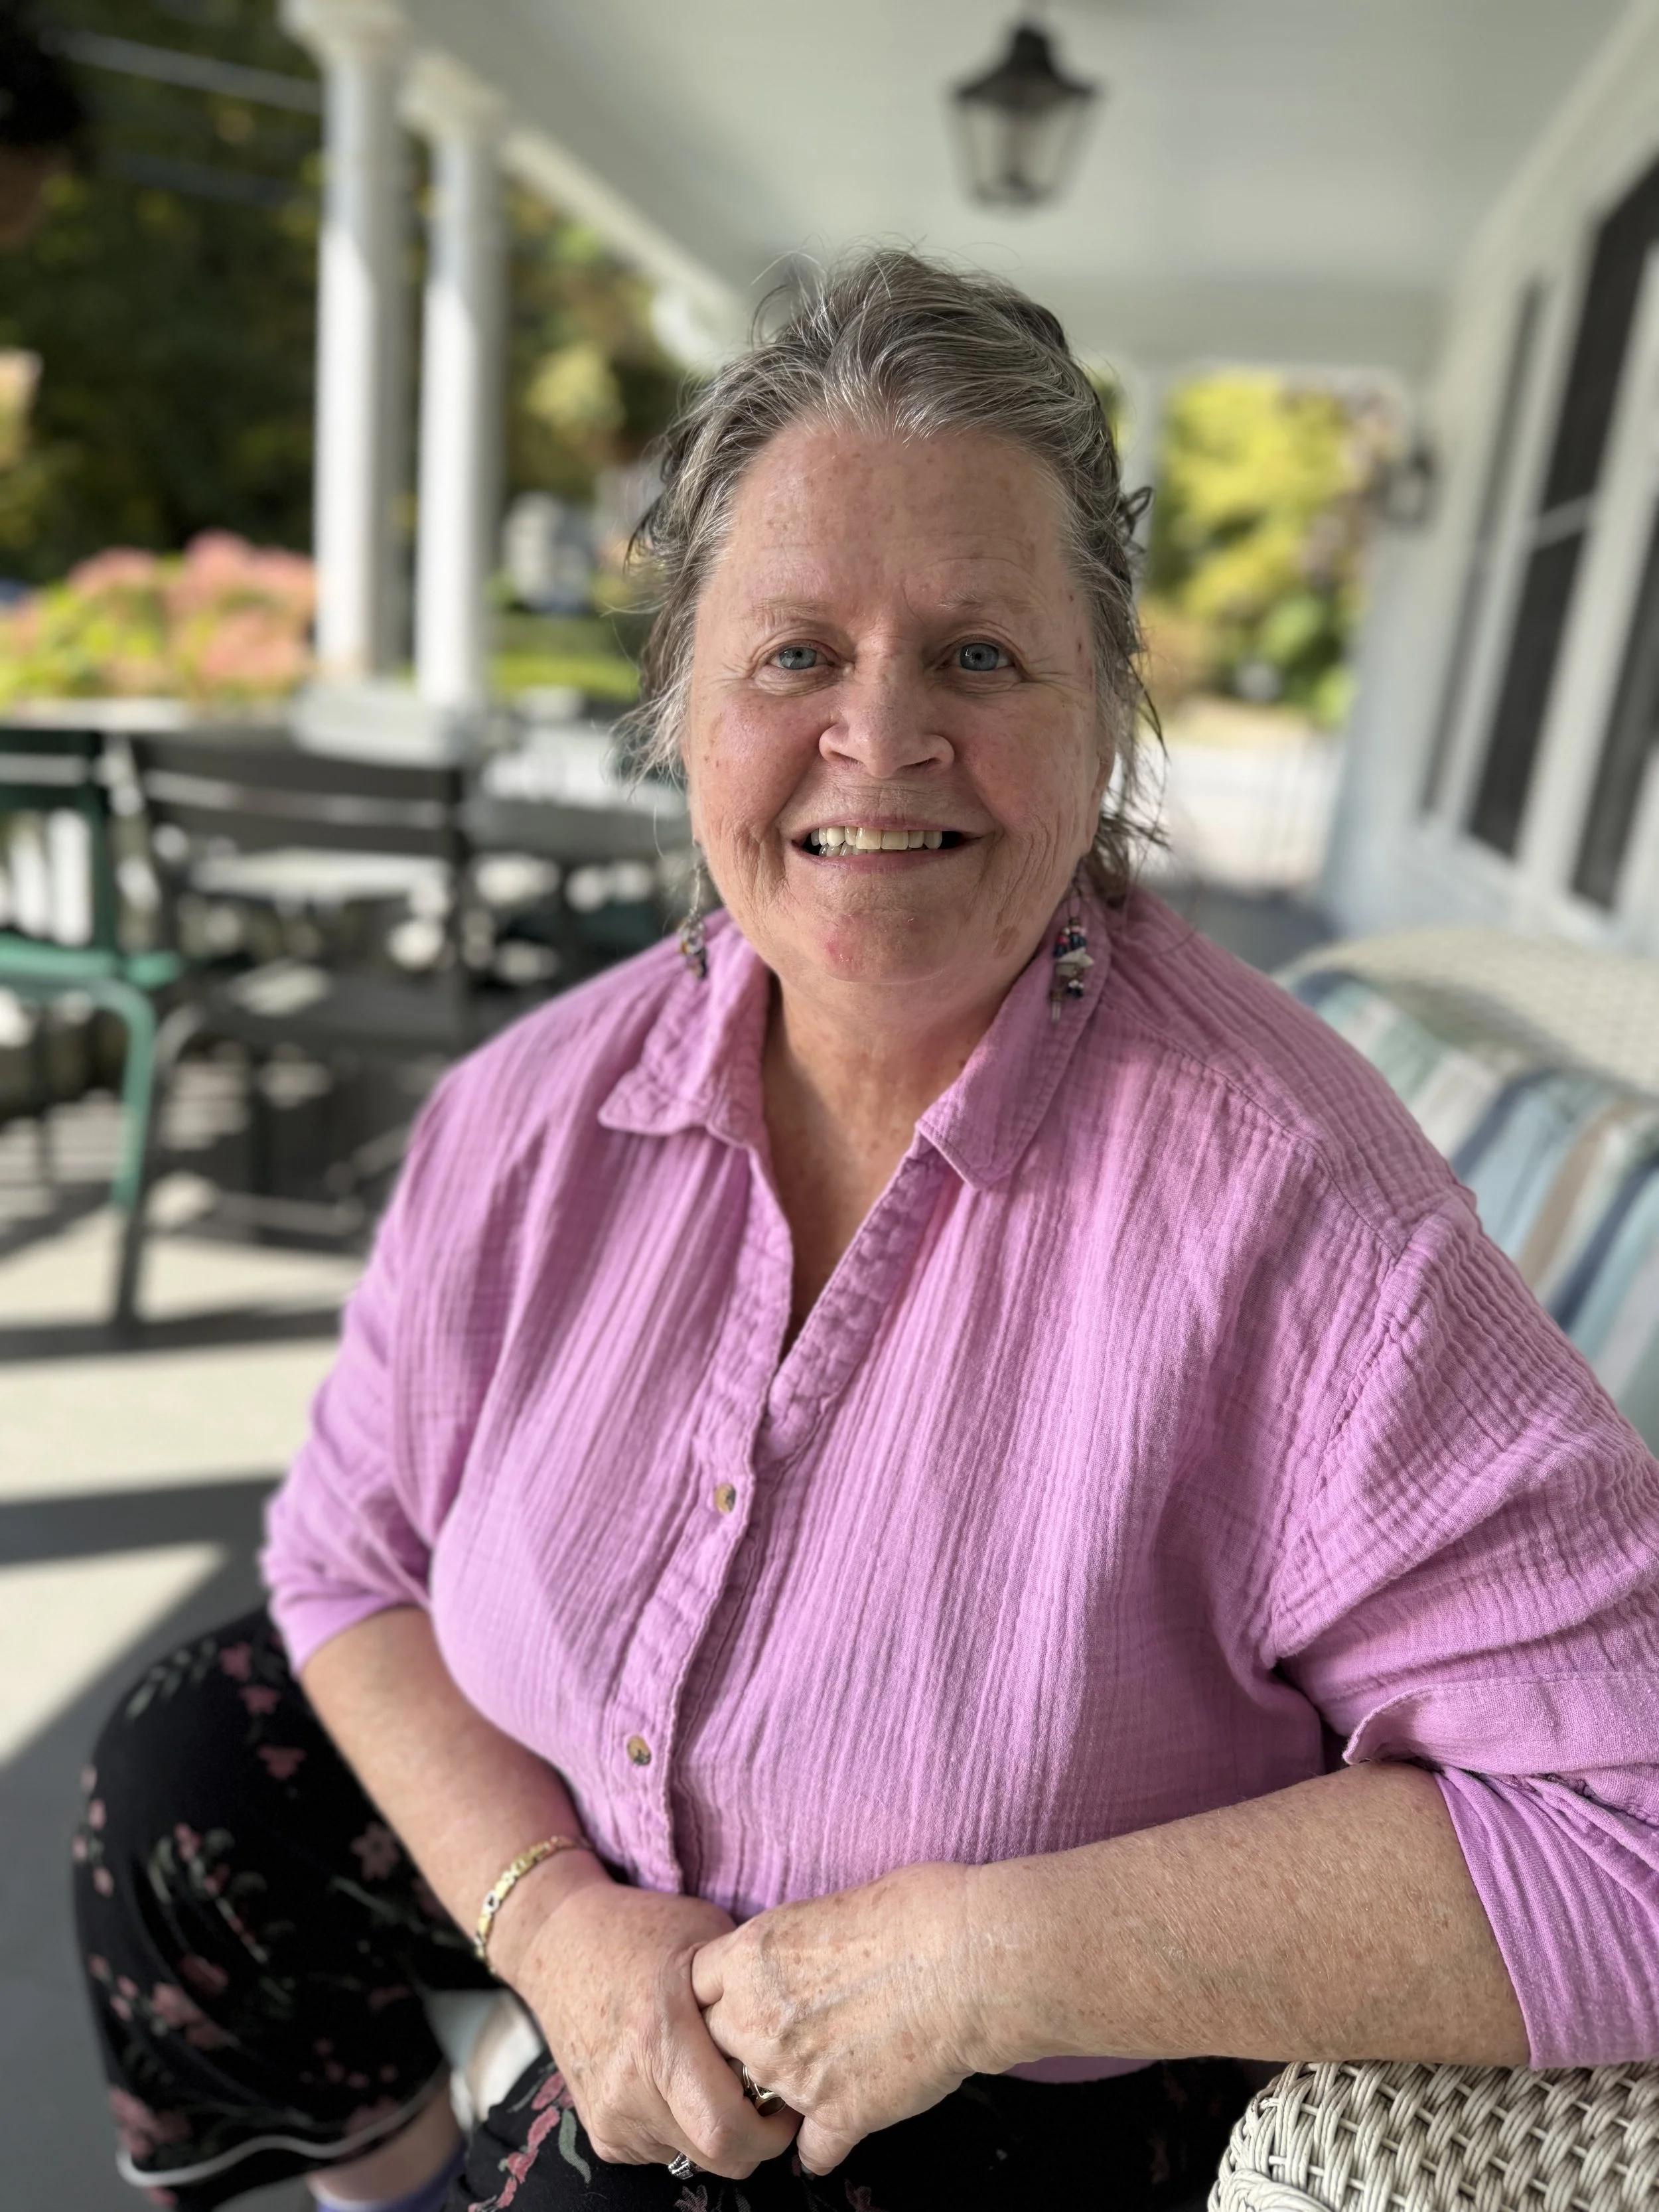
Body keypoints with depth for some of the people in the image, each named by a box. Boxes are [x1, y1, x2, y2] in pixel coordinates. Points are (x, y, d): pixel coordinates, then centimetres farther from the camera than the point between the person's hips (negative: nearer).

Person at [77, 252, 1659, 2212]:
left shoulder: (1283, 1199, -32)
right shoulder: (539, 1112, -16)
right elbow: (358, 1553, -4)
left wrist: (987, 1953, -31)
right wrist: (552, 1913, -18)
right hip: (589, 1833, 5)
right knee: (191, 1781, 7)